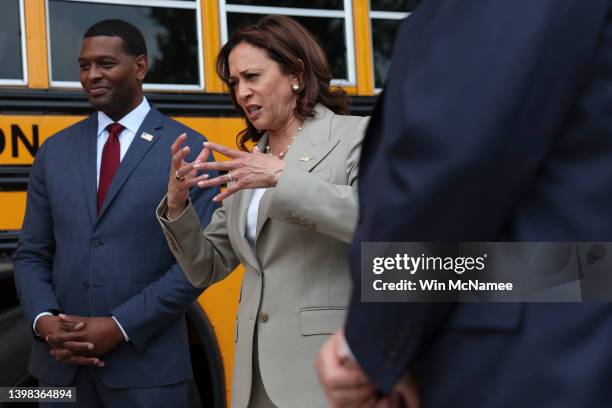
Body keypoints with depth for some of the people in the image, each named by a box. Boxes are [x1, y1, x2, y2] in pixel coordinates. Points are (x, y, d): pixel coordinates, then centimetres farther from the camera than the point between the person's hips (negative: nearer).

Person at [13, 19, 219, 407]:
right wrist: (44, 321, -7)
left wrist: (121, 327, -13)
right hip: (61, 364, 3)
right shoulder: (55, 151, 10)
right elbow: (32, 254, 11)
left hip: (145, 366, -3)